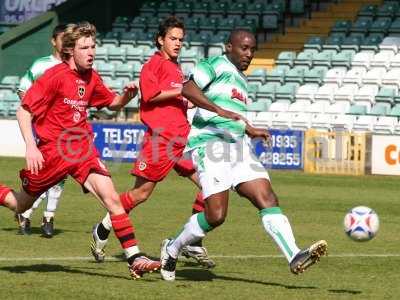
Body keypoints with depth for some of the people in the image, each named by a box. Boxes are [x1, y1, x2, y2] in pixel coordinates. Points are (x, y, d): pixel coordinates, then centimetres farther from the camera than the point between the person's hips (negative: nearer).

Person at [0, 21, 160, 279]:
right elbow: (24, 111, -13)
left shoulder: (91, 78, 6)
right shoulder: (55, 76, -13)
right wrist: (31, 147, -24)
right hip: (52, 151, -4)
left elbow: (112, 103, 23)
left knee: (111, 198, -13)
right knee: (22, 205, 8)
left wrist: (127, 95, 0)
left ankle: (134, 258, -16)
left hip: (83, 149, 4)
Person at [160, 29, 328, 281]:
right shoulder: (216, 65, -1)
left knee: (268, 199, -11)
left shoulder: (241, 80, 27)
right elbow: (188, 89, -18)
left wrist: (251, 130, 40)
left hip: (238, 147, 8)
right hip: (210, 144, -8)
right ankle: (172, 249, 10)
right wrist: (220, 110, -26)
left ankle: (295, 257, -24)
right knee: (216, 216, -13)